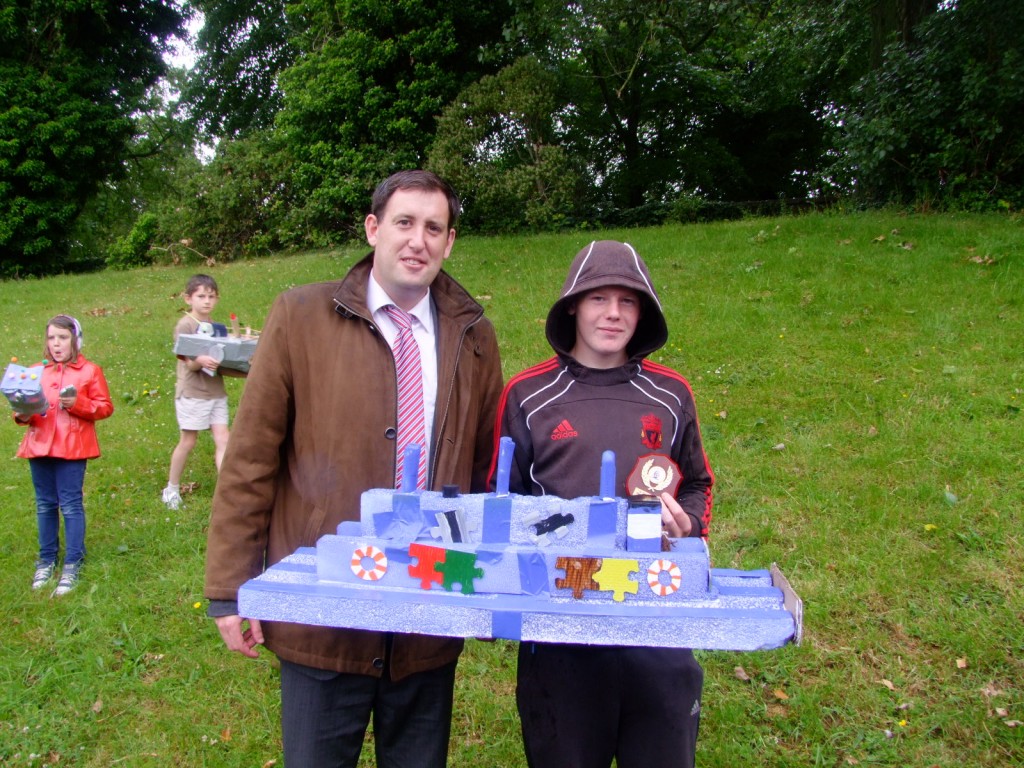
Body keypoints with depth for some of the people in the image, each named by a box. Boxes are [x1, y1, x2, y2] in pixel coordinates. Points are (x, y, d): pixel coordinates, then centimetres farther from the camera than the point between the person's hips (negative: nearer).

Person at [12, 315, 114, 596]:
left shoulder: (90, 371, 1)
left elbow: (105, 407, -2)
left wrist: (78, 403, -18)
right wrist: (22, 415, -5)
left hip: (71, 448, -4)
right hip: (39, 445, 4)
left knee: (71, 505, -3)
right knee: (45, 505, 11)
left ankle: (72, 566, 4)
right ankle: (46, 561, 24)